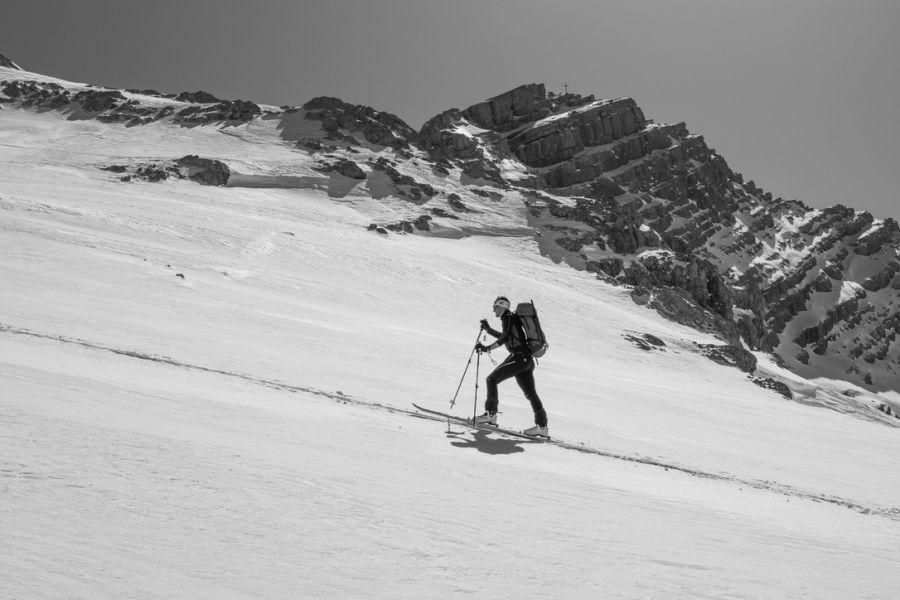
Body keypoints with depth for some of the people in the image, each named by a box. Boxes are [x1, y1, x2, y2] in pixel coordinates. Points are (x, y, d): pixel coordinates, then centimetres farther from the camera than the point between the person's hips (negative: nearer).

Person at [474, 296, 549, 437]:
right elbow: (505, 337, 38)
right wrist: (488, 329, 39)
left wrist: (487, 348, -16)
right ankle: (542, 426, 6)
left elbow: (504, 338, -16)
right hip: (528, 359, 9)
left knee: (492, 379, -4)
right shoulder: (512, 317, 23)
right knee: (530, 393, 8)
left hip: (519, 357, -9)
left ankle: (491, 414, -6)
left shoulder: (508, 317, -4)